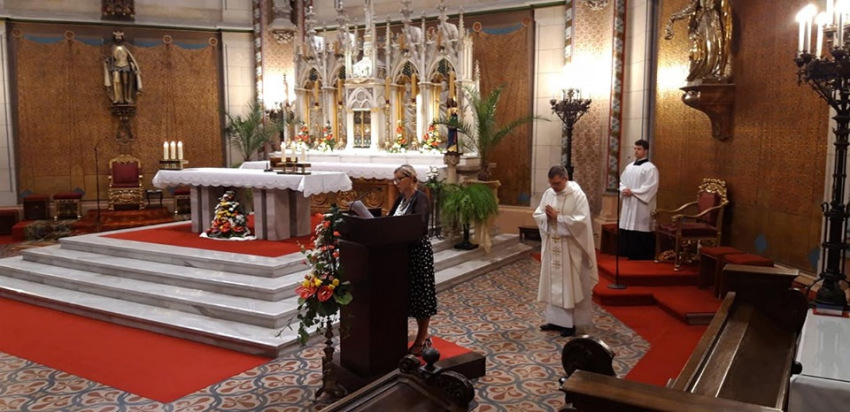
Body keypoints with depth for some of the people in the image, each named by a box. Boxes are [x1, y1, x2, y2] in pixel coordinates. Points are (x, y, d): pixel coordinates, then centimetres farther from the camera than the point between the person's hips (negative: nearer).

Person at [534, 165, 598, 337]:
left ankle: (570, 323, 9)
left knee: (569, 285, 0)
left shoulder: (577, 195, -13)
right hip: (551, 245, 6)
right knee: (553, 283, 12)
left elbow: (581, 220, -21)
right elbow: (537, 215, 8)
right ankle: (555, 319, 23)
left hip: (570, 248, -6)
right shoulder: (548, 193, 5)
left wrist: (558, 217, -22)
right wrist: (547, 216, -14)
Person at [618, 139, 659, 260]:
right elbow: (621, 181, 16)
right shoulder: (629, 167, 15)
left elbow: (650, 187, -16)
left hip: (641, 205, -7)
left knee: (640, 229, -5)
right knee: (628, 228, 7)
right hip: (628, 203, 7)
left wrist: (632, 192, -18)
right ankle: (631, 253, 16)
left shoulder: (650, 168, -8)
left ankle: (641, 255, 3)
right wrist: (623, 190, -6)